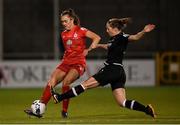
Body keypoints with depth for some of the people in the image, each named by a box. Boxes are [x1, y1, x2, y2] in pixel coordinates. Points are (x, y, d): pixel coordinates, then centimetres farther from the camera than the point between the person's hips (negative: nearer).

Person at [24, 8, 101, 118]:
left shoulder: (80, 31, -3)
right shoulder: (64, 34, 16)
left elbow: (97, 38, -7)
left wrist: (88, 49, -13)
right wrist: (65, 58, 16)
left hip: (78, 63, -6)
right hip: (66, 63, 6)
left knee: (65, 82, -28)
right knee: (51, 82, -13)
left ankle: (65, 111, -15)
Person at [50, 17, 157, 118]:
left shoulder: (122, 37, -9)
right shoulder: (115, 39, 18)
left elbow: (135, 37, -26)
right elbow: (109, 46, 40)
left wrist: (144, 32, -44)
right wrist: (100, 45, 55)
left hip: (112, 70, -9)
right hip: (118, 73, 9)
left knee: (86, 84, 0)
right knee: (122, 102, 1)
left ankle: (60, 97, 7)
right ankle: (147, 109, -11)